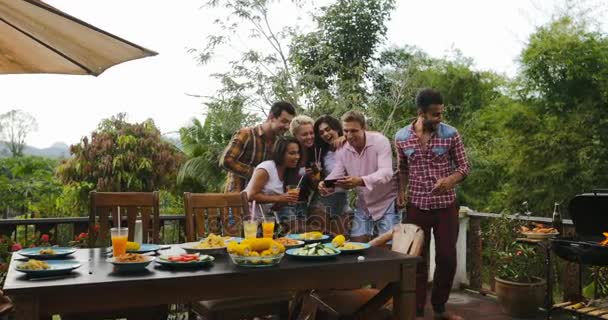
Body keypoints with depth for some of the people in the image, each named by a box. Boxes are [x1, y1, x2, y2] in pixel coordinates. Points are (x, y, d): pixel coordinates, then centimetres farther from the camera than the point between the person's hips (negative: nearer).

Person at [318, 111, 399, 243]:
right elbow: (336, 175, -3)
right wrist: (325, 185, -28)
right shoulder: (342, 149, -4)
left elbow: (386, 173, -30)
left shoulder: (380, 141, -19)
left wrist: (360, 181, -48)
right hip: (363, 205, 5)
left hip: (386, 203, -5)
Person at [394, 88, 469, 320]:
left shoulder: (451, 134, -7)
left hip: (446, 205, 0)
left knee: (447, 258, 6)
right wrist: (401, 192, -2)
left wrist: (450, 180, -22)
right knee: (417, 259, 5)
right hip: (416, 206, 0)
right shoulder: (401, 137, -2)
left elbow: (464, 166, -2)